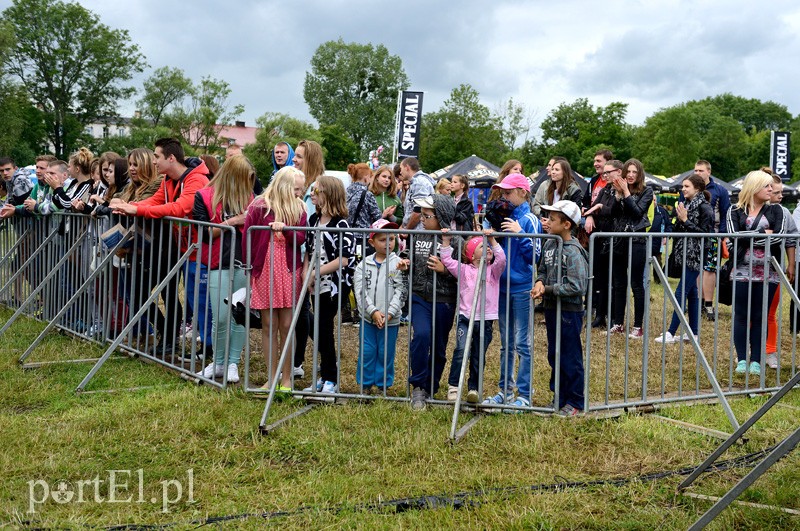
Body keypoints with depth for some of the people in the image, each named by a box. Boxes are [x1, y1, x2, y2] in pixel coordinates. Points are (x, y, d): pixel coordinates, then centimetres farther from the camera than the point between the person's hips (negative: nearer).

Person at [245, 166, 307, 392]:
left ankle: (286, 378, 9)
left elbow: (301, 238, -1)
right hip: (264, 270, -1)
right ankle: (272, 378, 11)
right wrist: (250, 268, 1)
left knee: (287, 326, 1)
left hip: (289, 271, 1)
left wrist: (285, 229, -19)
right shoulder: (259, 206, -2)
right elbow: (247, 238, 1)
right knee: (268, 325, 4)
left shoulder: (298, 208, 7)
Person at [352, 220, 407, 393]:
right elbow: (360, 291, -4)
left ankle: (383, 385, 20)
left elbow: (401, 291, -7)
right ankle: (365, 385, 20)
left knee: (386, 354, 7)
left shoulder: (398, 264, -3)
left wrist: (389, 313, -16)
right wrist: (373, 312, -14)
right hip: (368, 318, 1)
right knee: (366, 352, 7)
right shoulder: (364, 265, 2)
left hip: (390, 320, -1)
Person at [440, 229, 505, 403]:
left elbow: (501, 260, -10)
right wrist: (446, 241, -7)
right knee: (462, 351, -17)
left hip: (485, 320, 2)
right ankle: (453, 386, -6)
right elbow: (448, 261, 1)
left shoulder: (493, 270, 8)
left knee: (479, 357, 7)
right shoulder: (464, 270, 6)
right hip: (465, 318, -2)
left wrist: (492, 240, -15)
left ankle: (473, 388, 19)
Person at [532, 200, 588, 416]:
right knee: (554, 356, 16)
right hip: (552, 309, 8)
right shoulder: (550, 245, 5)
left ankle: (575, 402, 16)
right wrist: (540, 283, -6)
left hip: (569, 311, -8)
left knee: (571, 358, 3)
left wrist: (548, 289, -19)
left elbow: (577, 287, -23)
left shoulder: (574, 252, -19)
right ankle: (560, 397, 29)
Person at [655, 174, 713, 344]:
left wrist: (685, 221, -17)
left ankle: (671, 333, -10)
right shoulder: (686, 204, 13)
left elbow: (704, 232, -16)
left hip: (695, 256, -9)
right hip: (685, 255, 9)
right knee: (691, 293, 12)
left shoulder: (704, 208, -11)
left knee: (681, 293, -11)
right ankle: (693, 332, 17)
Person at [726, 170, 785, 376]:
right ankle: (742, 359, 9)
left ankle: (756, 360, 10)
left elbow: (779, 237, -8)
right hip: (742, 271, -1)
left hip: (768, 272, 1)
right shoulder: (735, 211, 5)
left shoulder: (775, 210, 9)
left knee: (760, 317, 4)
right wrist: (763, 234, -9)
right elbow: (735, 236, -12)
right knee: (741, 316, 2)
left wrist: (749, 237, -11)